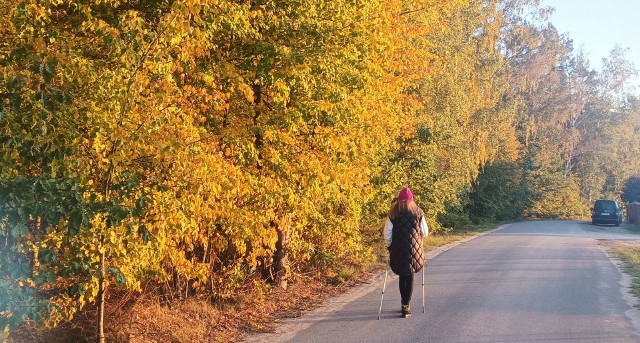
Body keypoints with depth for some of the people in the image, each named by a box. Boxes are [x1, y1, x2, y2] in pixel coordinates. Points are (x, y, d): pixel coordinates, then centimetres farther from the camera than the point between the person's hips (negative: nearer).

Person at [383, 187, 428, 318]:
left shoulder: (393, 213, -1)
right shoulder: (418, 212, -1)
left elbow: (387, 233, -2)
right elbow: (425, 232, 4)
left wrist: (389, 246, 13)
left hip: (398, 250, 1)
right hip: (414, 250, -1)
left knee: (402, 277, 17)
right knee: (410, 278, 5)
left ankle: (404, 304, 24)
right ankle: (406, 307, 0)